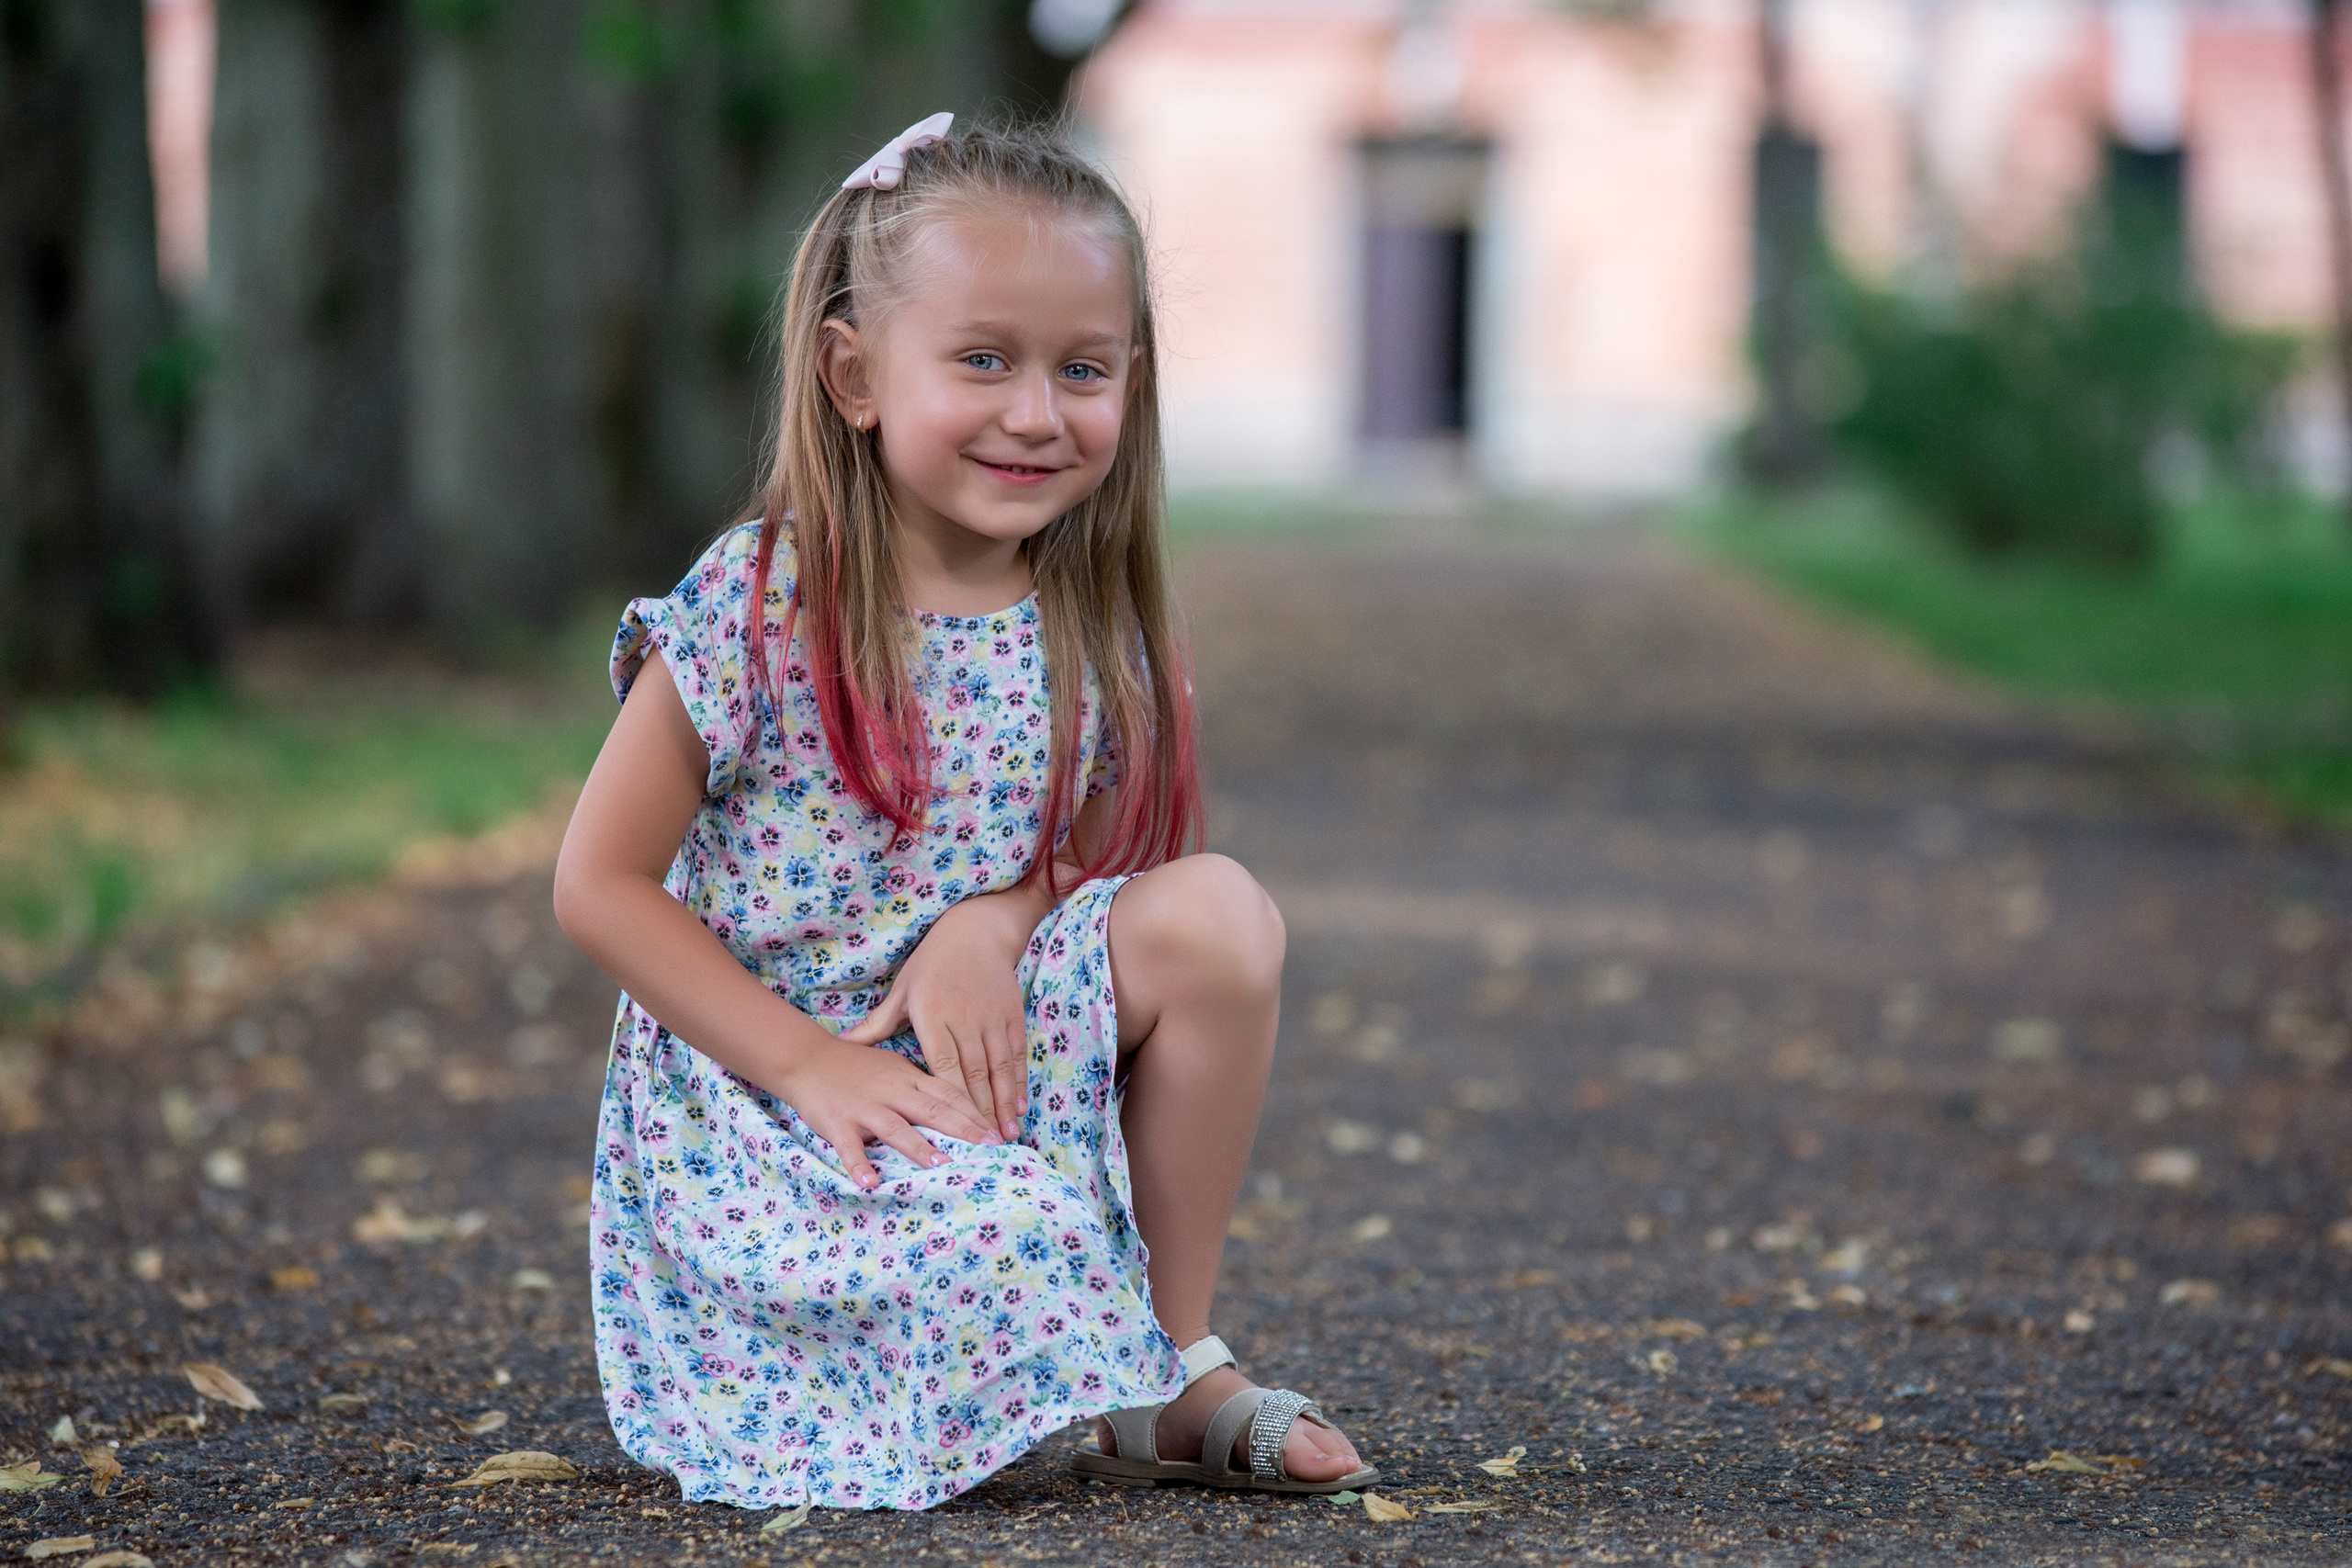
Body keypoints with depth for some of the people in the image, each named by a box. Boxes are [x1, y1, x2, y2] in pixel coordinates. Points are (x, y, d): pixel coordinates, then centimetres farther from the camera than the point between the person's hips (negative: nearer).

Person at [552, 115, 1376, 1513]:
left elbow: (1094, 851, 9)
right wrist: (809, 1064, -18)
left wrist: (992, 924, -15)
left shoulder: (1097, 633, 0)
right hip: (757, 1078, -5)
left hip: (1003, 1048, 5)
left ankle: (1177, 1364, -6)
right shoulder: (759, 606, -13)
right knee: (1001, 1232, -36)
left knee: (1218, 915, -20)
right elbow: (603, 883, -10)